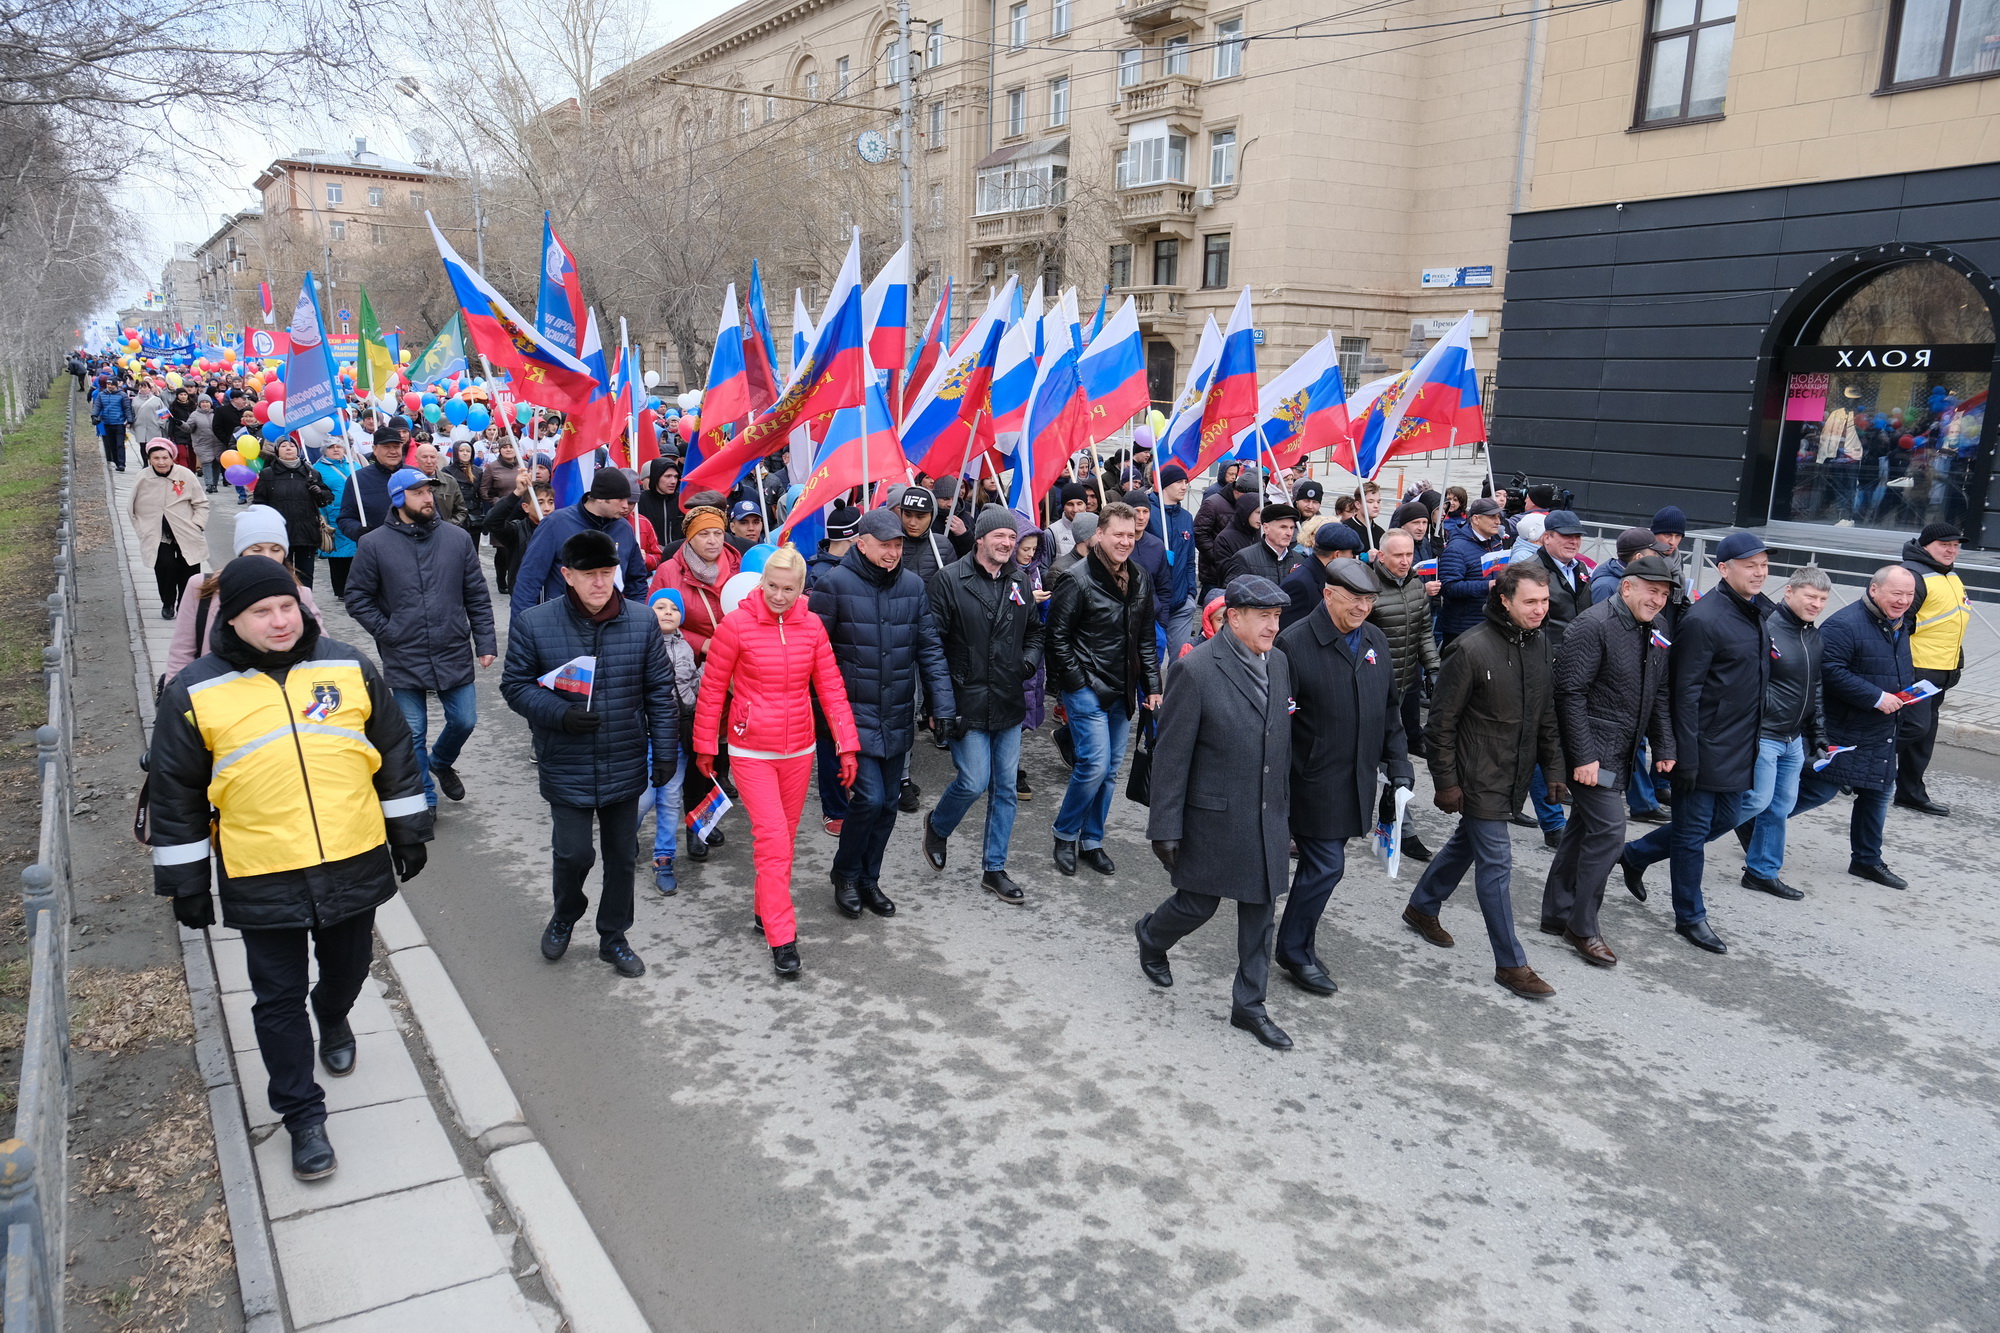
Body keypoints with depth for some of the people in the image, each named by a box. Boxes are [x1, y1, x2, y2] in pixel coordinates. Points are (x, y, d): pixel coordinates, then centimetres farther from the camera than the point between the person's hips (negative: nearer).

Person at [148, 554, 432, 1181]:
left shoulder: (350, 667, -2)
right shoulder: (195, 694, -7)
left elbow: (394, 753, 8)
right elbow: (176, 796, 1)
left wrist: (408, 829, 11)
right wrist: (185, 882, 4)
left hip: (355, 864, 2)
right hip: (262, 881, -2)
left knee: (347, 971, 21)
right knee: (279, 999, 8)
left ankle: (333, 1020, 55)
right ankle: (303, 1116, 23)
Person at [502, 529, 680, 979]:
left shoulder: (643, 622, -3)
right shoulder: (533, 624, -9)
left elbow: (660, 692, 2)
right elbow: (515, 686, -3)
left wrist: (665, 751, 0)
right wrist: (560, 715, -20)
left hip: (626, 767, 2)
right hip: (567, 769, -2)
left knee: (622, 854, 13)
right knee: (574, 853, -1)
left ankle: (613, 937, 33)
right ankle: (564, 917, 33)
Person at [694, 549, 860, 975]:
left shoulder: (811, 626, -1)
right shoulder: (736, 625, -11)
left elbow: (831, 688, 2)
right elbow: (712, 690, -3)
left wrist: (847, 746, -2)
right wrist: (705, 746, 2)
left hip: (799, 750, 4)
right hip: (751, 752, -4)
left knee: (785, 838, 15)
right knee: (773, 840, -10)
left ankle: (767, 911, 34)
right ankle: (782, 939, -4)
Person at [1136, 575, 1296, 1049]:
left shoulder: (1277, 662, 3)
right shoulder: (1195, 670, -18)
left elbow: (1282, 739, 12)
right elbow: (1171, 755, -15)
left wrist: (1284, 803, 14)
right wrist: (1166, 828, -14)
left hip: (1266, 816, 6)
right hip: (1213, 815, -6)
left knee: (1260, 912, 12)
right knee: (1198, 903, 9)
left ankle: (1249, 1004, 27)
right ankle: (1151, 937, 42)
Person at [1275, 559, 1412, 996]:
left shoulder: (1376, 640, 7)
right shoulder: (1295, 644, -14)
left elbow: (1390, 710, 15)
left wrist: (1399, 769, 11)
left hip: (1356, 780, 6)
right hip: (1313, 781, -6)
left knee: (1321, 863, 15)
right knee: (1326, 865, -4)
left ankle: (1297, 945, 30)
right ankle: (1295, 951, 14)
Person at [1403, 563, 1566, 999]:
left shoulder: (1539, 644, 3)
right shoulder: (1471, 649, -20)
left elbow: (1546, 714, 15)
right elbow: (1441, 722, -15)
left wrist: (1554, 767, 12)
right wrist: (1445, 782, -15)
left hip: (1513, 777, 8)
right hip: (1479, 778, -8)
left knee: (1467, 843, 21)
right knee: (1496, 863, -3)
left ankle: (1422, 908, 42)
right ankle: (1510, 963, 7)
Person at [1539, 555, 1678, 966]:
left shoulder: (1654, 633, 10)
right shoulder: (1594, 626, -17)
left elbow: (1658, 696, 18)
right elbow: (1571, 694, -20)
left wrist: (1664, 747, 11)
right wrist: (1583, 756, -22)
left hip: (1618, 754, 9)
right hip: (1591, 750, -9)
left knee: (1583, 828, 15)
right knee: (1608, 830, -10)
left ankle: (1557, 914, 25)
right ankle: (1582, 927, 2)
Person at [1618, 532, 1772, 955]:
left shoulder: (1755, 613, 9)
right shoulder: (1703, 619, -19)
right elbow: (1686, 693, -20)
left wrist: (1754, 739, 19)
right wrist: (1685, 757, -21)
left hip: (1740, 750, 9)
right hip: (1706, 750, -9)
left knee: (1722, 820, 19)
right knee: (1693, 831, 5)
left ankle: (1635, 855, 34)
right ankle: (1690, 917, 19)